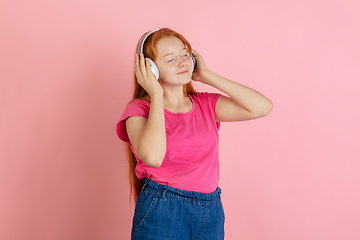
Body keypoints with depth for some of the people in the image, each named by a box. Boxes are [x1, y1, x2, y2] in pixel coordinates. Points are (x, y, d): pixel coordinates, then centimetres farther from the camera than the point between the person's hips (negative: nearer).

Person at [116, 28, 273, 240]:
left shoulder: (206, 105, 6)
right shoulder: (140, 110, -6)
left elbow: (263, 107, -6)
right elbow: (153, 157, -26)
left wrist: (207, 76, -3)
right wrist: (157, 95, -15)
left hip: (211, 215, 4)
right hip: (161, 214, -4)